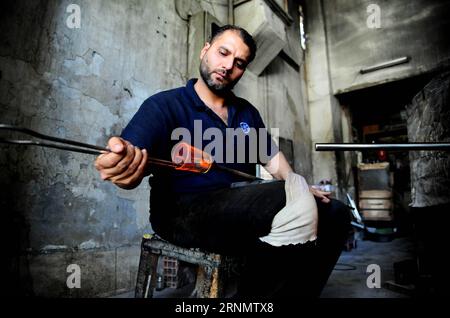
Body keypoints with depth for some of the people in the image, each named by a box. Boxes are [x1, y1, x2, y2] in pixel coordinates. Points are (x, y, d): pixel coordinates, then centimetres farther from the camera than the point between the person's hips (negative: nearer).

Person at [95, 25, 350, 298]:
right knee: (294, 204, -30)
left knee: (334, 213, -5)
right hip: (182, 212, -6)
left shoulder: (247, 112, 17)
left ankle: (295, 292, 9)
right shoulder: (164, 105, -3)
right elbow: (130, 159, -17)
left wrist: (299, 188, 1)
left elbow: (272, 157, 20)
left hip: (241, 210, 7)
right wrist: (123, 165, -42)